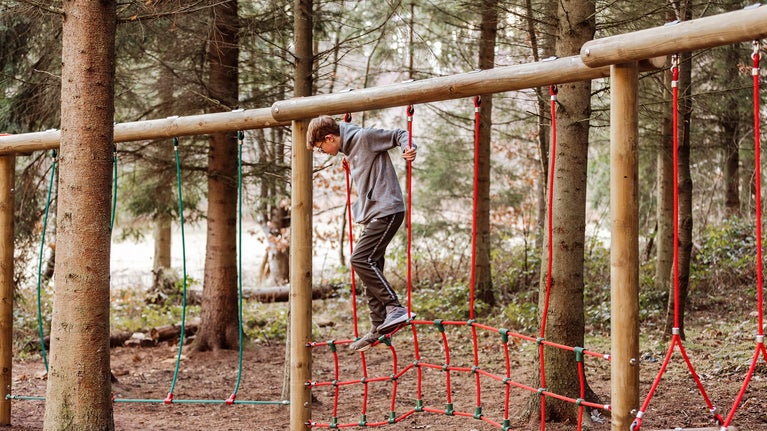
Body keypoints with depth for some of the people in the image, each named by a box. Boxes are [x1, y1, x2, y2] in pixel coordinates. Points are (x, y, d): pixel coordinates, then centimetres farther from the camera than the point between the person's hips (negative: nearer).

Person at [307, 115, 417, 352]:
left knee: (361, 259, -20)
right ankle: (378, 327, 12)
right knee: (370, 265, 8)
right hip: (374, 214, 10)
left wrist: (408, 148, -26)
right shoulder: (351, 147, 17)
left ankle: (395, 309, -19)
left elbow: (398, 135, -8)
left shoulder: (364, 137, -9)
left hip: (387, 210, -10)